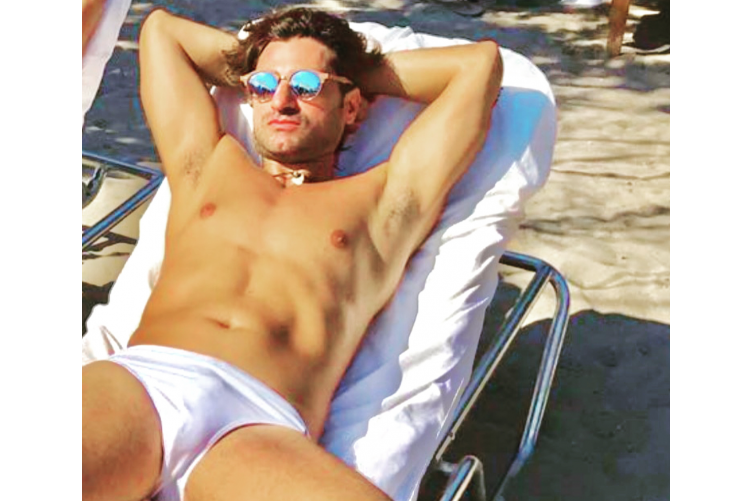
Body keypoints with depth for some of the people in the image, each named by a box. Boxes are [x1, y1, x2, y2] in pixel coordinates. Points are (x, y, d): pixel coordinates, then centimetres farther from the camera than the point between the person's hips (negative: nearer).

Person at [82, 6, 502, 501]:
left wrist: (362, 70, 36)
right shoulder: (210, 165, 31)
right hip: (138, 375, 1)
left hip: (262, 427, -1)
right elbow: (161, 26, 44)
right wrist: (262, 72, 47)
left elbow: (480, 62, 28)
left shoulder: (384, 199, 24)